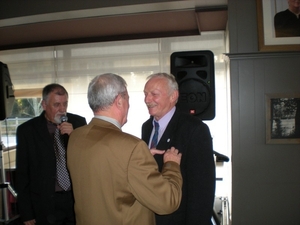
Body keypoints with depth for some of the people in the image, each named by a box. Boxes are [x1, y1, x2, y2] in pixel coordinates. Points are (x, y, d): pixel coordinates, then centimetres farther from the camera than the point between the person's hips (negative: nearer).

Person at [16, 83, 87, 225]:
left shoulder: (79, 122, -3)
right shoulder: (27, 130, -5)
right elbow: (22, 173, -1)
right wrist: (27, 213, -1)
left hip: (78, 198, 1)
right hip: (46, 203, -1)